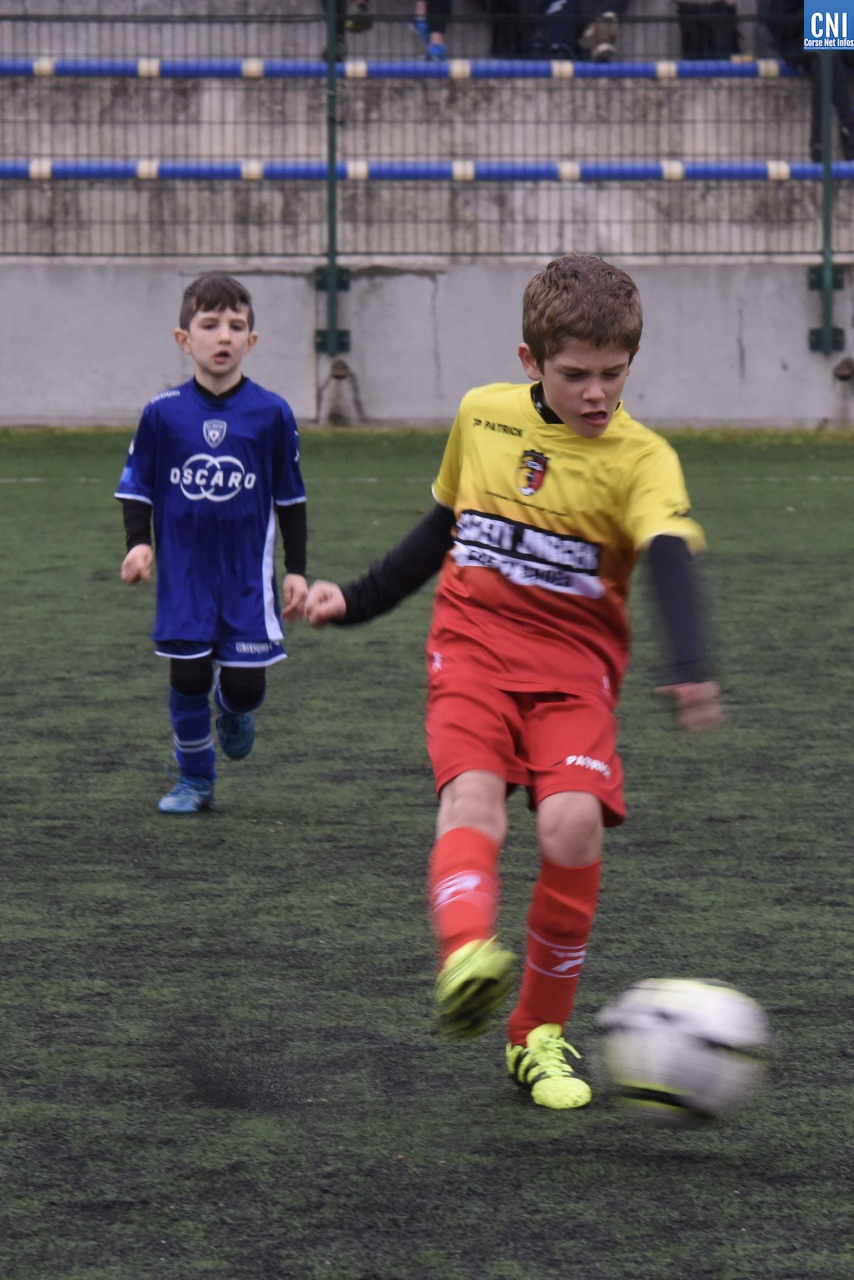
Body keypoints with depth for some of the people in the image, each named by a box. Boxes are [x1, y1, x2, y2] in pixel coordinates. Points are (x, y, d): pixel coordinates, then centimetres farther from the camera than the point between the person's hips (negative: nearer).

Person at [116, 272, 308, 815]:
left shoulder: (271, 414, -4)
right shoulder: (163, 413, -4)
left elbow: (290, 496, 5)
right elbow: (137, 485, 5)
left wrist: (296, 569, 4)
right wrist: (138, 542, -10)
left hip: (248, 573, 0)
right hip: (183, 572, 0)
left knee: (246, 681, -3)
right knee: (188, 675, -2)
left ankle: (235, 708, 35)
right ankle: (195, 780, 18)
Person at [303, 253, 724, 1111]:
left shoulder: (640, 459, -6)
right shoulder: (482, 415, 7)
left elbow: (670, 564, -23)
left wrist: (689, 670, -41)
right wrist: (358, 599, 27)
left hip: (574, 663, -1)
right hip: (472, 645, 2)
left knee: (573, 823, -21)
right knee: (473, 794, -26)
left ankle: (540, 1035, -3)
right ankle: (466, 959, -56)